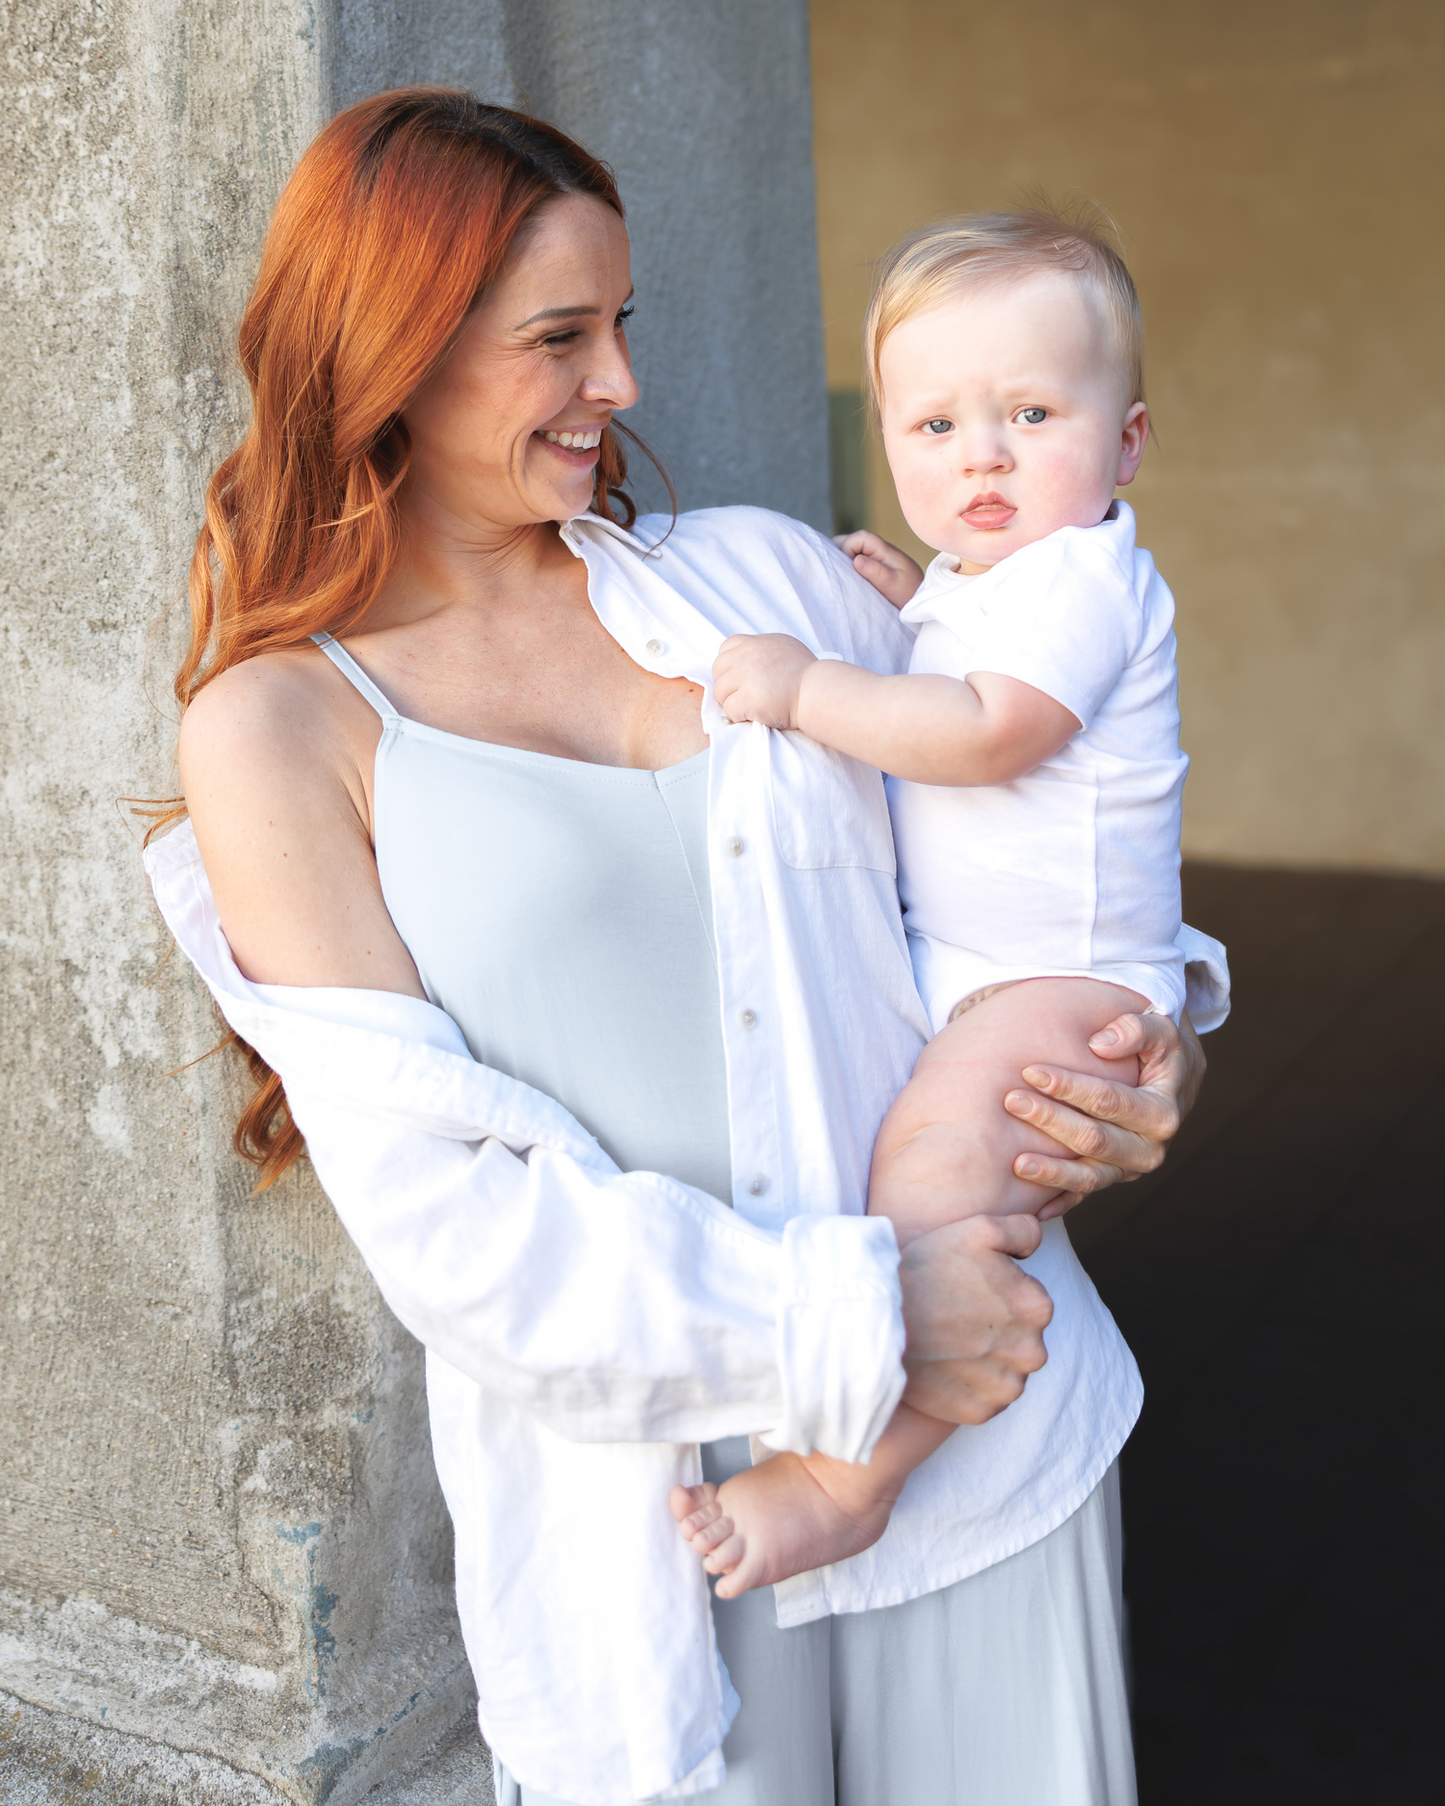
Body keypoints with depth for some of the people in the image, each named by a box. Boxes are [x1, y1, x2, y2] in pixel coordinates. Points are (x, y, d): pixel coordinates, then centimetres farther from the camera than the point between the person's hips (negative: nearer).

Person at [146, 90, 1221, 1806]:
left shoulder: (756, 575, 6)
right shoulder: (276, 727, -5)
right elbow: (442, 1216, -12)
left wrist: (1148, 1038, -2)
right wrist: (850, 1319, -16)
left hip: (993, 1403, 4)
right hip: (642, 1495, -3)